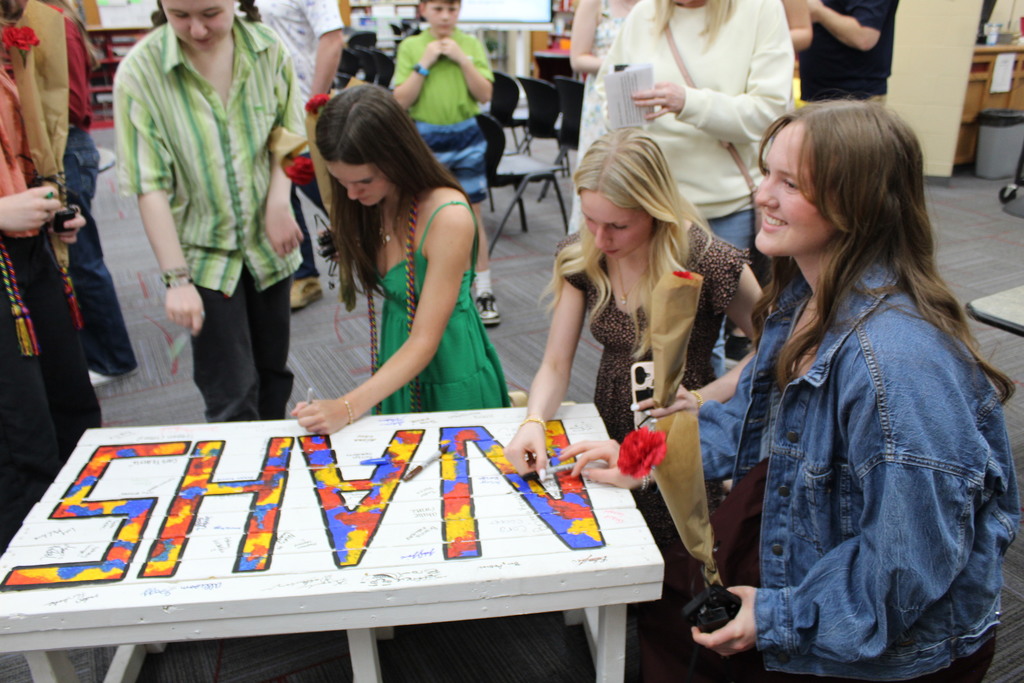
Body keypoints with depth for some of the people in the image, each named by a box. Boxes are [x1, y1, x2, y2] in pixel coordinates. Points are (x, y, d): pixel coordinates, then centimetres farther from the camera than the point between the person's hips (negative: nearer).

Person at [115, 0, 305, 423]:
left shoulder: (269, 50, -6)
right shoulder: (140, 71, -15)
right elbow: (150, 186, -15)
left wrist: (278, 202, -10)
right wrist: (177, 279, -19)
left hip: (269, 242, 4)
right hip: (204, 251, -3)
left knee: (273, 373, 18)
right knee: (232, 396, -3)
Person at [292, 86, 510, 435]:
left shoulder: (449, 218, -26)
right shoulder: (371, 203, -4)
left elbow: (424, 342, -25)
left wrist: (348, 408, -30)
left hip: (449, 378, -7)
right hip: (397, 369, 7)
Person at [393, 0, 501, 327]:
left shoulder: (471, 44, 3)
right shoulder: (410, 47, 1)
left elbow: (485, 94, -4)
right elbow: (401, 100, -6)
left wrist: (462, 59, -12)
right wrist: (424, 63, -13)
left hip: (466, 139, 0)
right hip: (424, 140, 0)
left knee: (471, 215, 2)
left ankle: (483, 290, 9)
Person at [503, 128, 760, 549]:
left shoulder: (708, 262, -19)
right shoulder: (580, 257, -6)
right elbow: (556, 364, -4)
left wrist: (704, 399, -19)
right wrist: (534, 421, -22)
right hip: (607, 439, 4)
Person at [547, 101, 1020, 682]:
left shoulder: (896, 361, -35)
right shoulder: (806, 296, -5)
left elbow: (912, 557, -29)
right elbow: (755, 418, 6)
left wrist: (781, 618, -20)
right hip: (810, 556, 7)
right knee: (662, 586, 13)